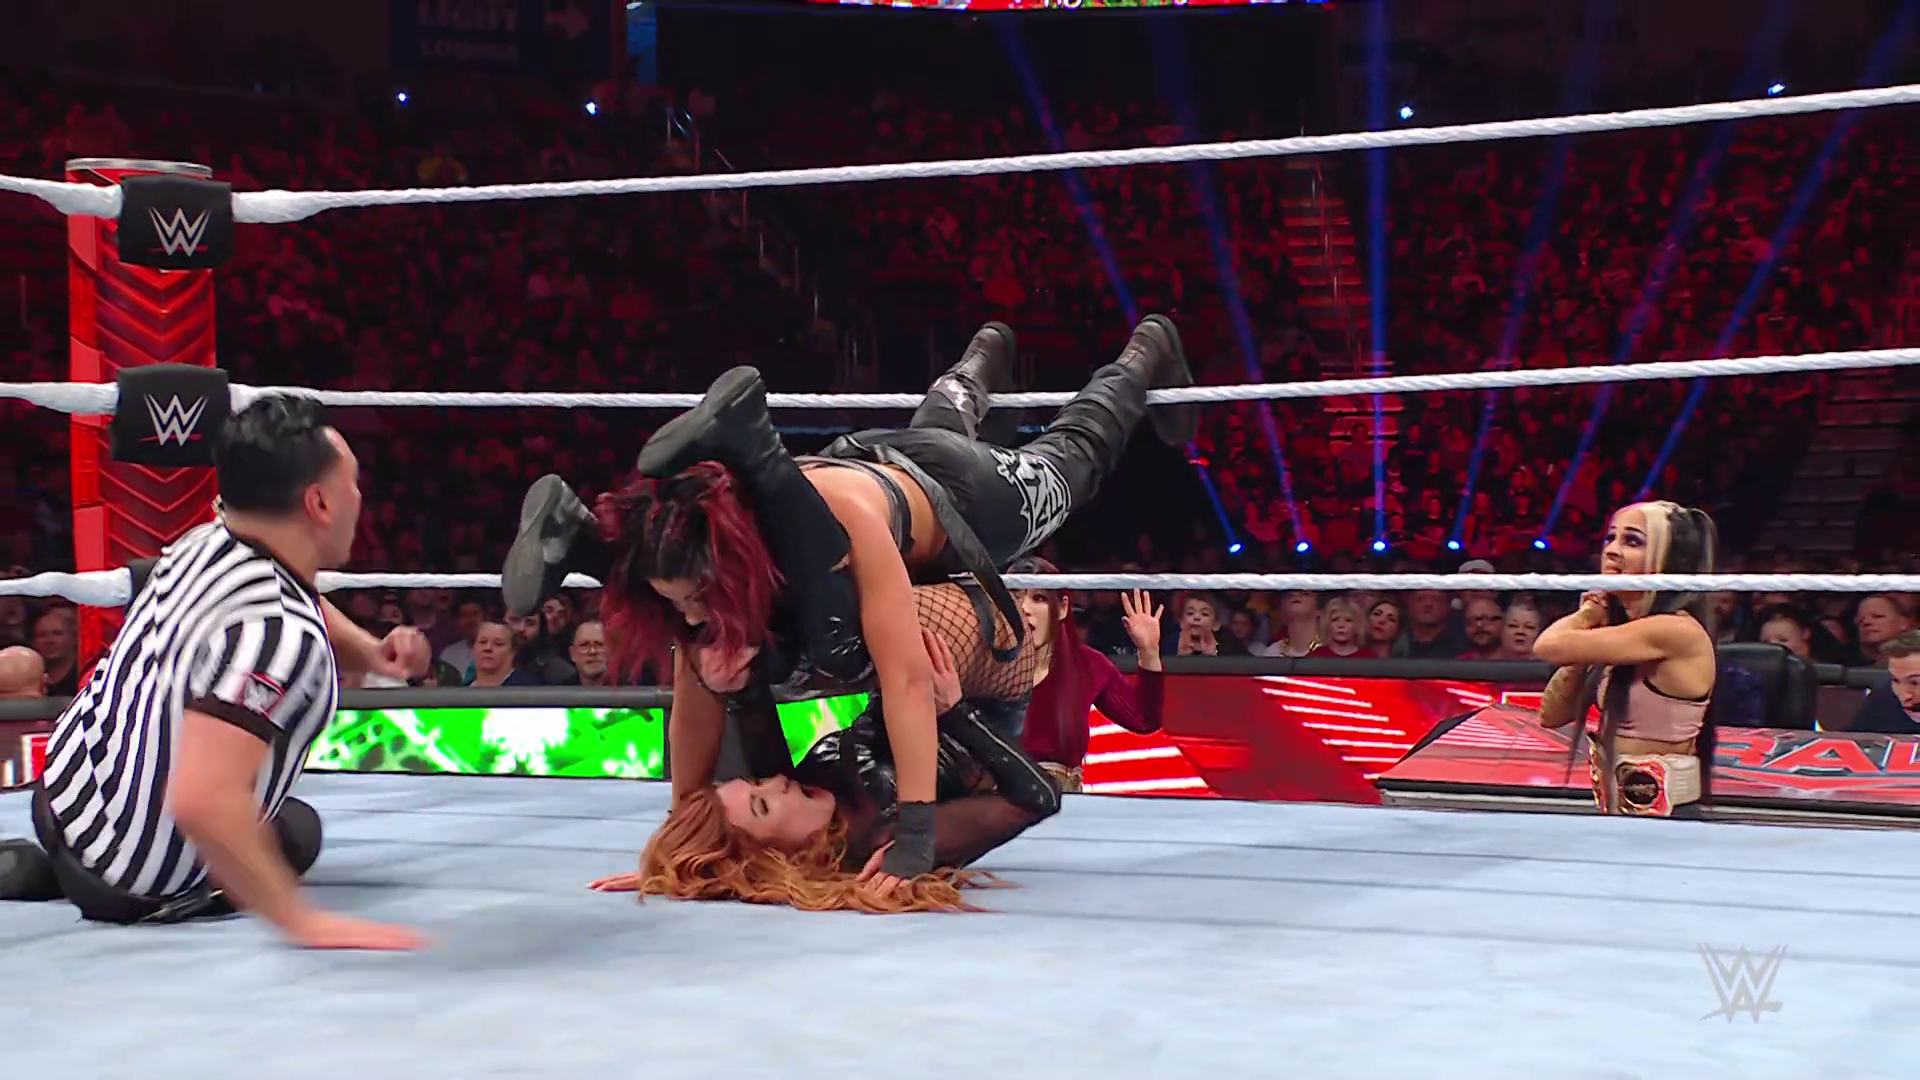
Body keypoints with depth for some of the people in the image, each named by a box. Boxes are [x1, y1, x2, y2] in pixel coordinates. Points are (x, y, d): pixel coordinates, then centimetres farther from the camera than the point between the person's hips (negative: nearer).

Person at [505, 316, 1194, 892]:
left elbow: (907, 678, -55)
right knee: (940, 425, 39)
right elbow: (694, 709, -26)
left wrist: (915, 838, -58)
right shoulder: (699, 570, -37)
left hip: (965, 495, -4)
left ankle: (1146, 352, 57)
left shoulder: (846, 514, -53)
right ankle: (983, 361, 72)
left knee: (1073, 454, 28)